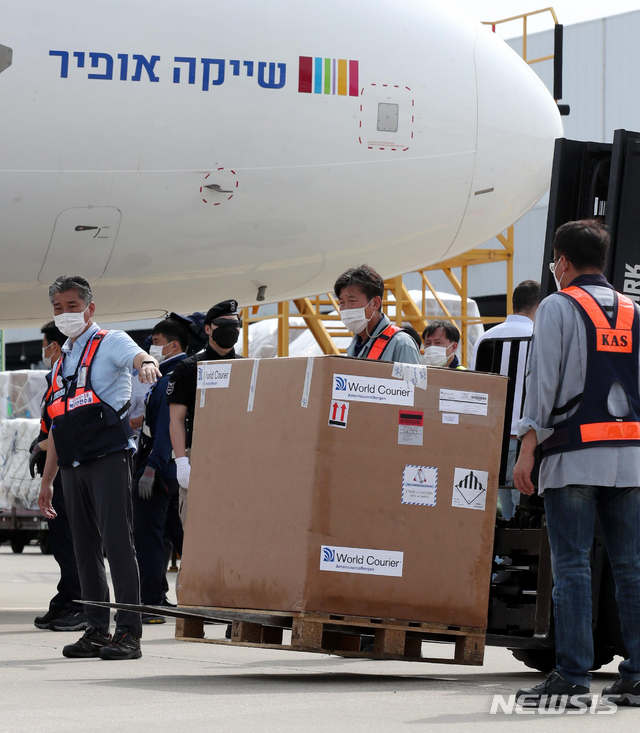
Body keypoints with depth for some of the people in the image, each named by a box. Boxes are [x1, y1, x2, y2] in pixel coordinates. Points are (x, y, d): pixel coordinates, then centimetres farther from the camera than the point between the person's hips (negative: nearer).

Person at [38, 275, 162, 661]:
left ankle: (129, 632, -13)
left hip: (108, 458, -7)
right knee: (85, 548, 7)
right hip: (74, 465, 7)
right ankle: (97, 632, 11)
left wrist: (147, 363, -48)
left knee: (117, 542, -11)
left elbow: (137, 355, -22)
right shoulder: (62, 361, 22)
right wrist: (46, 481, 22)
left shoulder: (110, 343, 2)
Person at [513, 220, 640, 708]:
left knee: (571, 566, -4)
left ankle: (573, 676, -6)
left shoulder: (558, 307, 0)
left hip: (575, 453, -5)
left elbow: (543, 380, -6)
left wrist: (528, 448, -7)